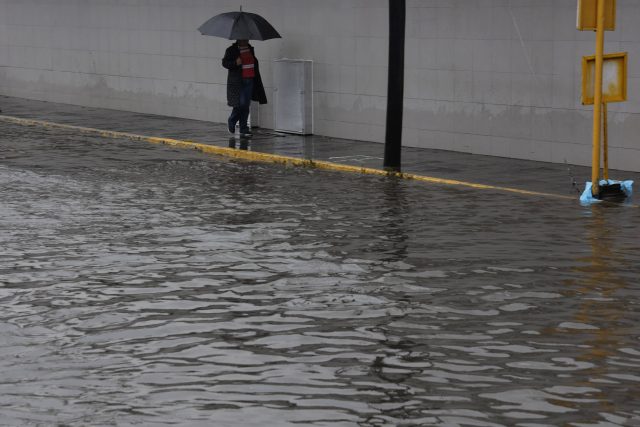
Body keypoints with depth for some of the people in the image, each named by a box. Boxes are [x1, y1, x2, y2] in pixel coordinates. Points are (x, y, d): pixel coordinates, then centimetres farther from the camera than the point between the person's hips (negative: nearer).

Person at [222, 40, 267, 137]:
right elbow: (225, 62, -4)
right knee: (240, 104, -11)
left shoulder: (250, 49, 13)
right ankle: (231, 121, 17)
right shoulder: (231, 50, -4)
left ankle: (243, 129, 11)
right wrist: (235, 63, -22)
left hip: (249, 81, 6)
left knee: (246, 106, 5)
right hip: (238, 82, -6)